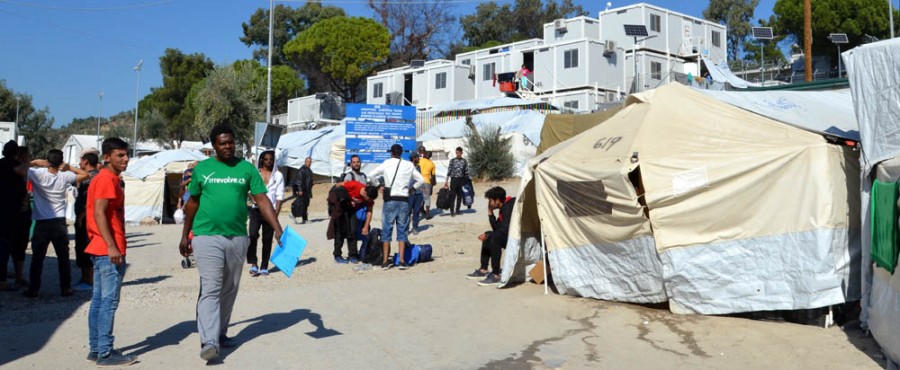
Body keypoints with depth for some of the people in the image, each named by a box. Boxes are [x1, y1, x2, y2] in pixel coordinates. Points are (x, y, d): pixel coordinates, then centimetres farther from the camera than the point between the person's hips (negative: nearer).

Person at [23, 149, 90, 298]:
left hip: (42, 224, -1)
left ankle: (33, 289, 10)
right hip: (60, 223, 1)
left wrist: (35, 162, 4)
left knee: (37, 258, 7)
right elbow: (85, 174, 9)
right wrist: (69, 167, 4)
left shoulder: (38, 173, -8)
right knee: (63, 258, 9)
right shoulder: (64, 176, -4)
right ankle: (65, 288, 12)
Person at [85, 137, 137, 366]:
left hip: (102, 250, 10)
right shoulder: (107, 179, -11)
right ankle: (105, 353, -4)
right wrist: (111, 246, -24)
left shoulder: (110, 179, 19)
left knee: (99, 300, 12)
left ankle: (96, 349, 19)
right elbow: (99, 213, -20)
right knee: (109, 301, -7)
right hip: (109, 250, -10)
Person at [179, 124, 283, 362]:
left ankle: (220, 332, 29)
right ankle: (209, 342, -9)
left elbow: (263, 201, -3)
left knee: (230, 290, 13)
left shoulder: (247, 168, 3)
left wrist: (278, 231, -14)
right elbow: (193, 203, 12)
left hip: (237, 238, 2)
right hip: (207, 237, -2)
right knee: (210, 290, -8)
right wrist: (185, 236, 14)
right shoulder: (202, 169, 4)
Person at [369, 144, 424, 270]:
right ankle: (402, 261, 4)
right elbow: (421, 180, 11)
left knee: (387, 230, 6)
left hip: (390, 200, -1)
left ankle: (385, 262, 6)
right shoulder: (409, 165, 5)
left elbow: (371, 175, 2)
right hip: (404, 200, 1)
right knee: (402, 230, 8)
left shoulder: (387, 163, 0)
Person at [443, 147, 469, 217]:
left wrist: (466, 181, 4)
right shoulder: (452, 160, 0)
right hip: (453, 179, -2)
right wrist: (446, 181, -3)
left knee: (460, 196, 7)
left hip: (461, 180, 2)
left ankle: (457, 210, 19)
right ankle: (452, 211, -2)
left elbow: (466, 172, 7)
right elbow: (449, 171, 1)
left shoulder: (464, 161, 3)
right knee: (452, 196, -4)